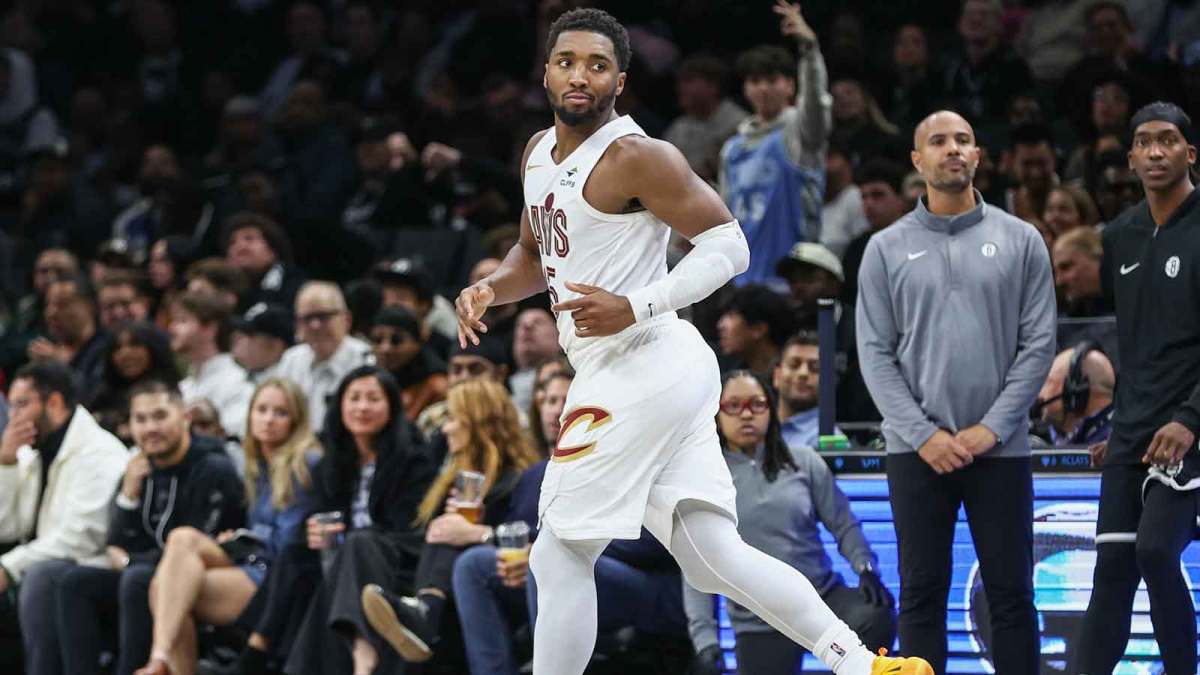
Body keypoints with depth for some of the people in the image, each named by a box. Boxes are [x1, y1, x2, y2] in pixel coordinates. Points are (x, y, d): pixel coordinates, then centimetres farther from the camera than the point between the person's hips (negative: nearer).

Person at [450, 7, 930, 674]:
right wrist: (490, 289, 8)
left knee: (560, 558, -3)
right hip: (659, 376, 9)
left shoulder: (636, 156, -12)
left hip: (641, 366, -9)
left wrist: (636, 308, -22)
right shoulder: (540, 151, 15)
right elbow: (535, 254, 29)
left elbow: (729, 247, -14)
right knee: (713, 556, 5)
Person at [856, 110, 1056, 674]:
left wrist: (992, 427, -9)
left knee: (1011, 594, 1)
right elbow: (875, 352, 1)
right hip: (917, 450, 0)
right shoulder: (887, 248, 5)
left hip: (1000, 447, 0)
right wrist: (923, 434, -9)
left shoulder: (1020, 241, 5)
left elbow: (1038, 343, 1)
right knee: (922, 593, 2)